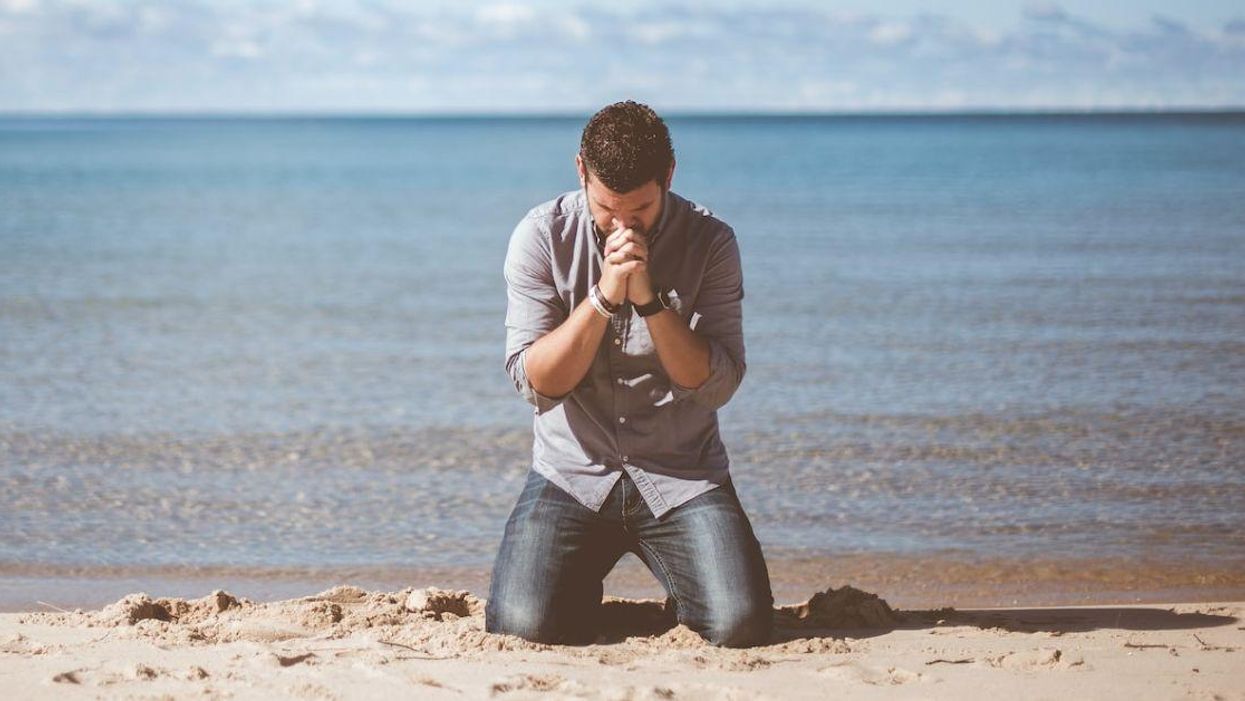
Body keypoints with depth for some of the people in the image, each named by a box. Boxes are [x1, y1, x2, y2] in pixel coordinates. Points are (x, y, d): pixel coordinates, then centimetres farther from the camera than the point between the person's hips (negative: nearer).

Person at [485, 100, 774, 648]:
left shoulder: (709, 242, -4)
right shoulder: (541, 238, -5)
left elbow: (716, 385, -11)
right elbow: (536, 382, -10)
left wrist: (651, 299, -22)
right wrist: (603, 297, -22)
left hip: (682, 475, 0)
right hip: (572, 474, 0)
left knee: (741, 625, -22)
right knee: (522, 624, -22)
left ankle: (682, 592, 15)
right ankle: (584, 590, 15)